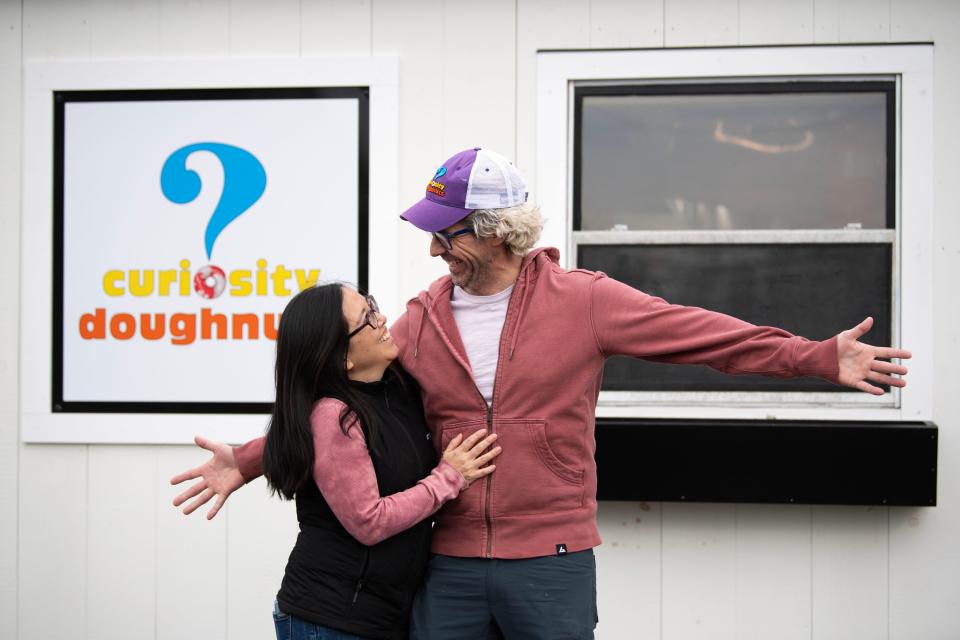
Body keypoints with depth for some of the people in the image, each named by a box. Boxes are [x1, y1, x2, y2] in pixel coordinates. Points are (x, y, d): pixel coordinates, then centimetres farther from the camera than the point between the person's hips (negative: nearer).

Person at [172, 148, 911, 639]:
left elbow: (697, 333, -7)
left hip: (552, 562, -3)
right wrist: (250, 460, 3)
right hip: (450, 564, 3)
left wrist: (819, 357, -12)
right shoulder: (422, 321, 4)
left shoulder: (581, 300, -5)